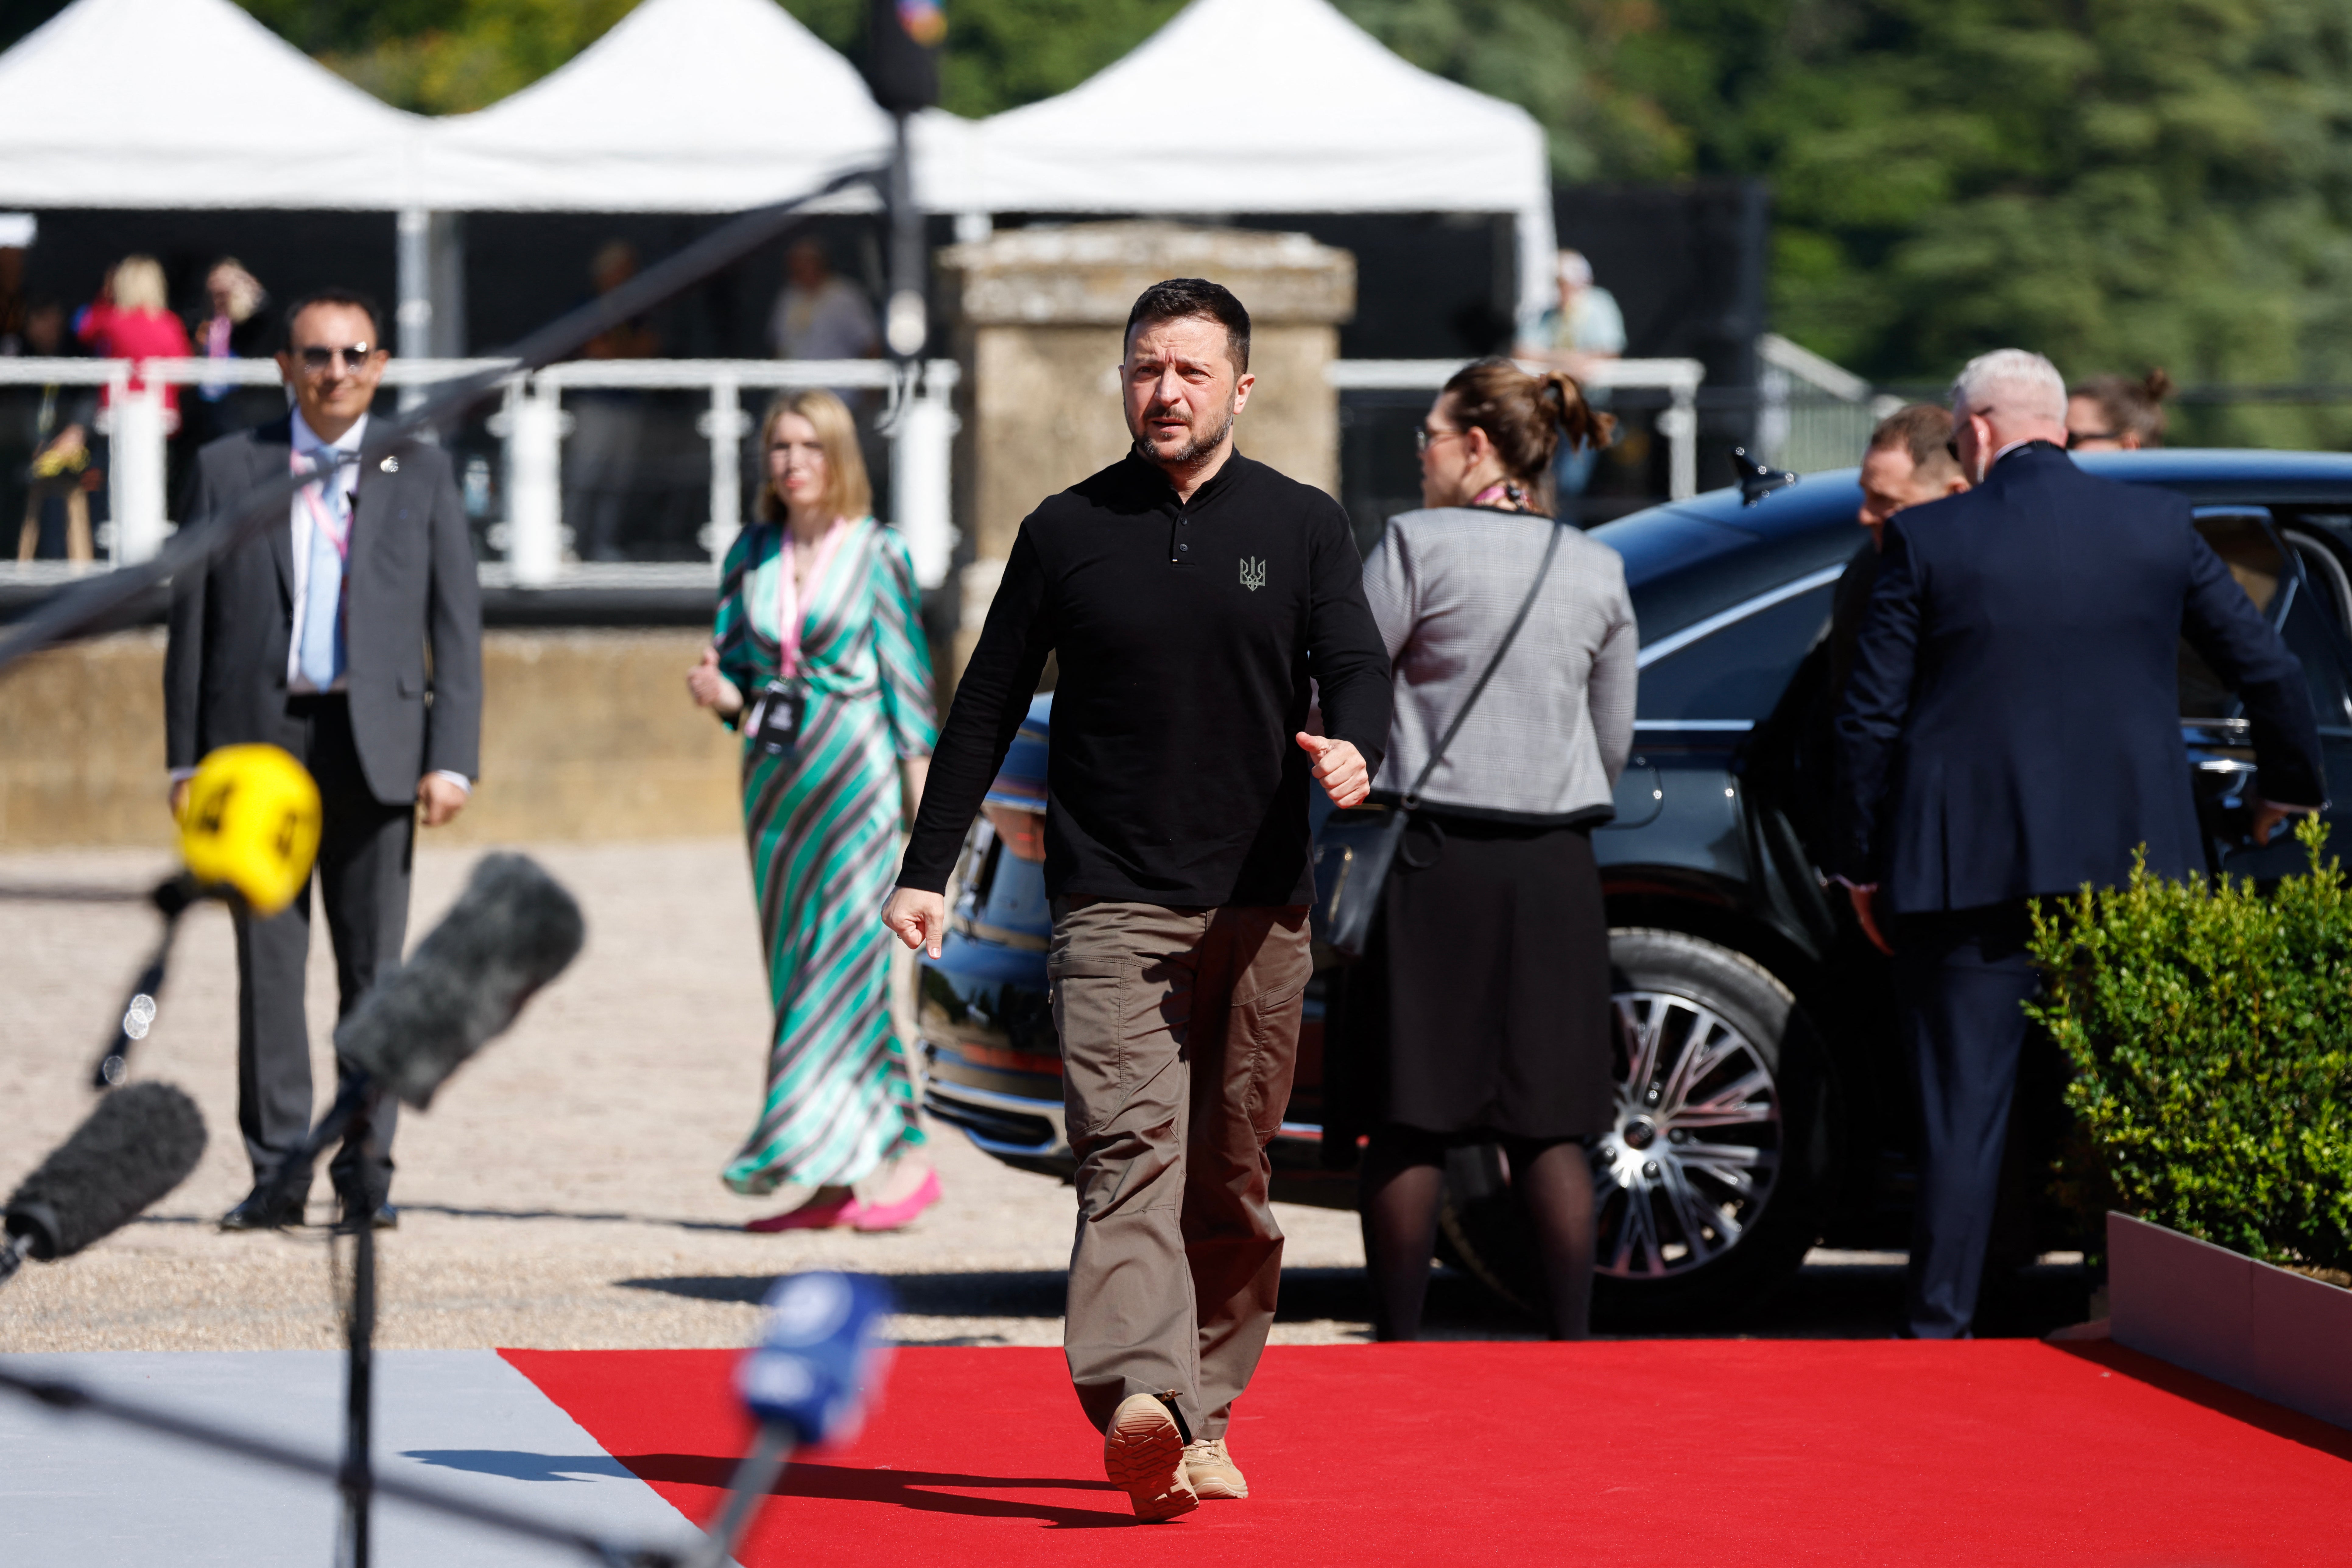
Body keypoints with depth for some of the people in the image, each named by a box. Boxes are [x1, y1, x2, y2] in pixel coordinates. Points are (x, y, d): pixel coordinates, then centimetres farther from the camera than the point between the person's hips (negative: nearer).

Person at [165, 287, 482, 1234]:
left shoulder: (420, 473, 8)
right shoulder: (229, 469, 7)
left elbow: (457, 623, 5)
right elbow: (192, 617, 7)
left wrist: (453, 757, -5)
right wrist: (186, 756, 1)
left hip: (376, 743, 0)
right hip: (260, 738, 0)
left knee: (374, 969, 1)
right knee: (268, 966, 1)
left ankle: (366, 1171, 7)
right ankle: (277, 1172, 5)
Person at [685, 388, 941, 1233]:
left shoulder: (875, 552, -2)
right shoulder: (752, 554, 10)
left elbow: (908, 674, -2)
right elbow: (735, 669, 13)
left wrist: (924, 792, -6)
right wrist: (715, 689, -11)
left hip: (854, 768, -5)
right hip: (776, 770, 5)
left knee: (847, 959, -13)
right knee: (796, 965, 4)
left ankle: (904, 1155, -10)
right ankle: (834, 1184, 8)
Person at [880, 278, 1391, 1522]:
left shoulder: (1301, 526, 8)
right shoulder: (1065, 532, 8)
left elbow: (1356, 665, -1)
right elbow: (988, 707, 11)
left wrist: (1352, 746, -25)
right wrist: (926, 869, 7)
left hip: (1257, 905, 2)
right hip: (1109, 903, -2)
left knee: (1229, 1181, 7)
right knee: (1129, 1148, -18)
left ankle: (1202, 1419, 16)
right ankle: (1140, 1404, -33)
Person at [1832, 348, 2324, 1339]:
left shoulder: (1928, 541, -4)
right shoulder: (2159, 526, 3)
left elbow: (1869, 719, -4)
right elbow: (2268, 670, 9)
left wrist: (1861, 867, 7)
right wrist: (2290, 787, 28)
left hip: (1972, 863, -2)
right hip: (2130, 858, 2)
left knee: (1964, 1108, 3)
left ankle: (1940, 1324, 1)